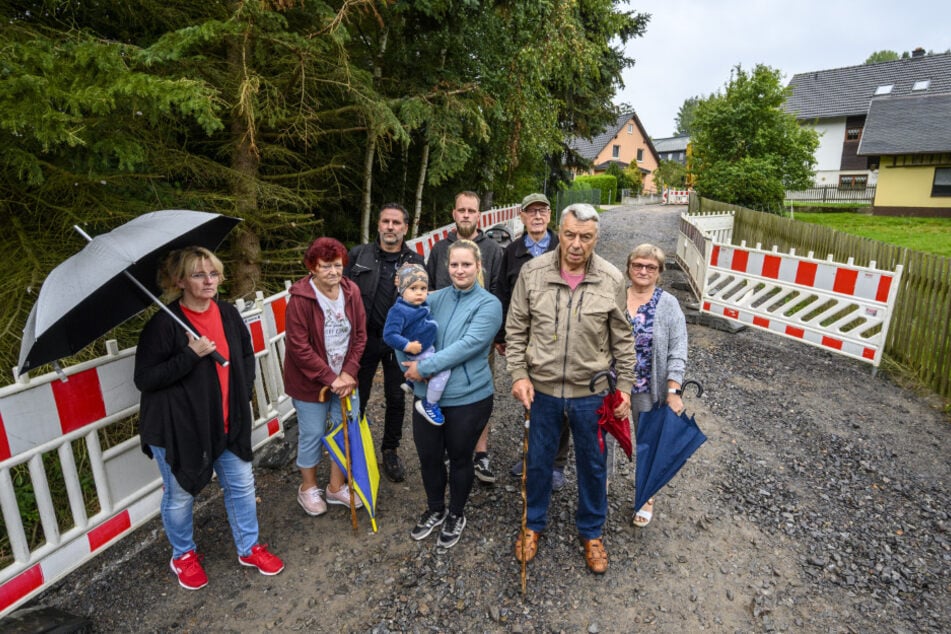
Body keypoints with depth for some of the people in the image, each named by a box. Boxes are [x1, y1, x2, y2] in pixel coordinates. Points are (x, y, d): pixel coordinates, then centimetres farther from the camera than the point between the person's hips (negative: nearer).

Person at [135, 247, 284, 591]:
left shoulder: (228, 313, -1)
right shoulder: (164, 324, -17)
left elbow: (246, 355, 12)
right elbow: (143, 379, -17)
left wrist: (242, 392, 2)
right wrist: (191, 355, -26)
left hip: (226, 422, 5)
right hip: (177, 428, -4)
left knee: (241, 485, 14)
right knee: (180, 495, 15)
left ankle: (249, 548, 36)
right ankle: (183, 555, 42)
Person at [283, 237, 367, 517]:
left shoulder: (351, 291, -5)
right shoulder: (300, 298, -20)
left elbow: (360, 334, 0)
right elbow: (298, 347, -20)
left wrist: (349, 373, -9)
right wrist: (330, 378, -19)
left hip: (344, 378, 5)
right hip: (310, 381, -5)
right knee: (312, 434, 9)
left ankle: (337, 487, 34)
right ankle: (308, 488, 35)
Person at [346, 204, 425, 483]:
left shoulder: (415, 260, 0)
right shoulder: (359, 254, -1)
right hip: (364, 338, 0)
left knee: (396, 399, 13)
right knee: (357, 397, 12)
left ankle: (391, 450, 34)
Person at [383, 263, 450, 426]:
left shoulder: (423, 305, 2)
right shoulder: (398, 311, -24)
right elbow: (389, 335, -27)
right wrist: (407, 346, -32)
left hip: (429, 348, 10)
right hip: (419, 352, -10)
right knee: (443, 370, -20)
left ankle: (412, 382, 45)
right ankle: (429, 404, -4)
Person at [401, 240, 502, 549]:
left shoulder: (489, 304, -11)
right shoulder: (436, 298, 2)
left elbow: (468, 345, -22)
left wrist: (424, 367, -21)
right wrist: (409, 366, -7)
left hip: (468, 398, -4)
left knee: (459, 458, 15)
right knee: (428, 457, 16)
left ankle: (456, 514, 41)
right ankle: (435, 509, 44)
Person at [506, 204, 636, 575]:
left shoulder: (611, 280, -9)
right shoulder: (532, 272, -9)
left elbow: (622, 339, 0)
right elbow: (516, 329, -2)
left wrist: (625, 387, 0)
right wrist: (519, 375, -8)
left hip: (591, 392, 0)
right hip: (542, 388, 0)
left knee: (592, 465, 17)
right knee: (538, 461, 17)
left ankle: (591, 532, 43)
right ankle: (533, 524, 43)